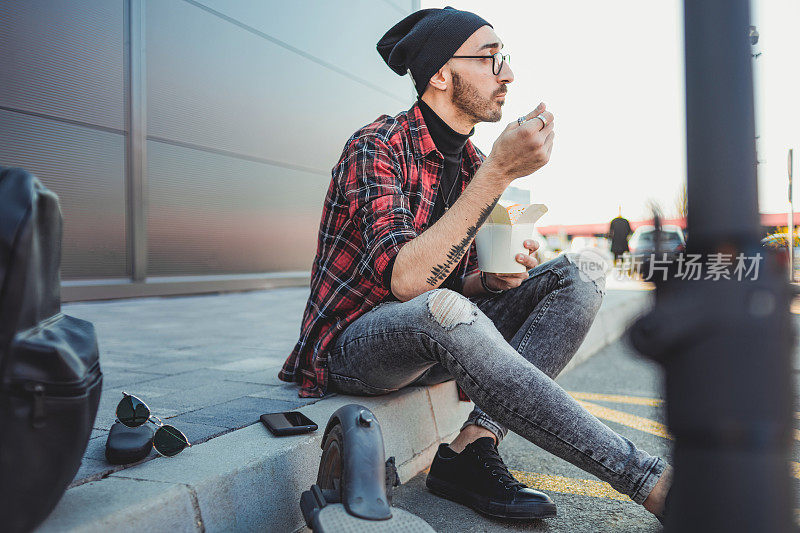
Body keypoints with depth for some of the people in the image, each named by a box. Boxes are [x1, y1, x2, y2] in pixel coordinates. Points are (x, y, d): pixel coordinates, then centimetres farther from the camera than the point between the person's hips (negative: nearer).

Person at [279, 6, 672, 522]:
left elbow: (457, 278, 13)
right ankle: (651, 480, -32)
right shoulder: (376, 147, -16)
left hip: (431, 342, 7)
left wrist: (492, 278, -11)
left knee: (573, 279, -8)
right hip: (352, 340, -7)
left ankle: (472, 447, -20)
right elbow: (406, 279, -32)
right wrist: (498, 173, -31)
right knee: (440, 310, -40)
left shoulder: (474, 164, 6)